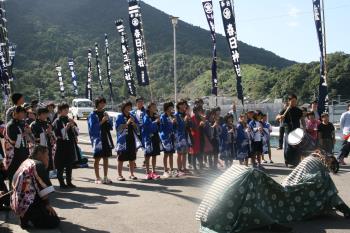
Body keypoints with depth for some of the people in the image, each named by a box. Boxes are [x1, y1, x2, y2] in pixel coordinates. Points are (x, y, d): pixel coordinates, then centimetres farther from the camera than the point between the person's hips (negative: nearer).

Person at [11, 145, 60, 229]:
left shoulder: (26, 163, 14)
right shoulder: (39, 165, -13)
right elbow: (44, 189, -14)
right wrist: (47, 204, -3)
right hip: (26, 205, -10)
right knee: (54, 222, -5)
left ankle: (25, 216, 12)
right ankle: (27, 217, -5)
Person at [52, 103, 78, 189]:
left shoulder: (69, 120, 12)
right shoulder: (57, 122, -6)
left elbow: (77, 132, 10)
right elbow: (59, 135, -14)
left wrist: (73, 125, -8)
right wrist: (66, 127, -20)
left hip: (71, 145, 6)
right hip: (61, 146, -6)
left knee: (70, 165, 11)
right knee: (61, 166, 1)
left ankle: (69, 182, 20)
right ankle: (61, 183, 9)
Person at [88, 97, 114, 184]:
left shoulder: (105, 113, 13)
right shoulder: (93, 115, -4)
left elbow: (111, 126, 13)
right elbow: (92, 127, -12)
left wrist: (108, 119, -5)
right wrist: (101, 121, -17)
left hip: (106, 138, 6)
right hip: (97, 138, -6)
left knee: (106, 158, 8)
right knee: (97, 158, 2)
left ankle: (105, 177, 16)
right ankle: (97, 178, 9)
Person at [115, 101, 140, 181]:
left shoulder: (132, 117, 13)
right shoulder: (119, 117, -1)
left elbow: (137, 128, 12)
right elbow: (118, 128, -11)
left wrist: (133, 123, -7)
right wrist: (127, 123, -19)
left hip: (132, 140, 5)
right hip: (123, 140, -5)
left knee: (132, 158, 8)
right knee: (121, 159, 1)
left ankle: (132, 174, 18)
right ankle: (120, 175, 8)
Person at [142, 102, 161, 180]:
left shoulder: (155, 117, 11)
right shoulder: (146, 117, -6)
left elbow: (158, 128, 13)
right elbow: (146, 126, -20)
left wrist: (158, 122, -4)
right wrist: (155, 122, -20)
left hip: (155, 137, 6)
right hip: (148, 138, -6)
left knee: (154, 155, 8)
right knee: (148, 156, 1)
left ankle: (153, 172, 16)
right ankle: (148, 173, 7)